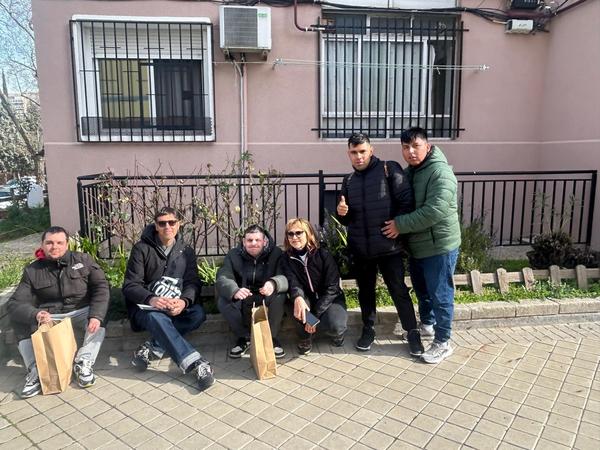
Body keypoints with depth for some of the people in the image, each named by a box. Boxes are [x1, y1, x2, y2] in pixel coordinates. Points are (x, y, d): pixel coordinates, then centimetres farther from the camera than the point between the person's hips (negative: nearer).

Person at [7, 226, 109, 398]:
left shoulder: (83, 260, -2)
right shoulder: (32, 271, 0)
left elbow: (101, 286, -10)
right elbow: (15, 303, -9)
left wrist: (96, 315, -27)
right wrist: (35, 314, -33)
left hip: (81, 311, -2)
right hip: (49, 316, 2)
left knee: (100, 316, -30)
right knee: (19, 320, -20)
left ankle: (83, 363, -27)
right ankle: (35, 370, -21)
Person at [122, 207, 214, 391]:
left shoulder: (187, 251, 7)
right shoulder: (142, 249, -3)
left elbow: (193, 282, -1)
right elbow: (130, 286, -8)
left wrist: (184, 301, -25)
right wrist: (150, 299, -30)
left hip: (175, 308, 3)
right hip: (145, 308, -3)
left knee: (198, 313, -27)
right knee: (157, 317, -38)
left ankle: (152, 348, -27)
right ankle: (195, 363, -47)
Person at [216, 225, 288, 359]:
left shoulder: (276, 253, -8)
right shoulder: (233, 255, -4)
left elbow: (285, 277, -21)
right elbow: (223, 278, -18)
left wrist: (273, 283, -47)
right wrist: (234, 290, -42)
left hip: (266, 299, -1)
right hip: (242, 300, 2)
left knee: (279, 296, -33)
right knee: (223, 301, -27)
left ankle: (272, 337, -11)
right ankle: (244, 337, -6)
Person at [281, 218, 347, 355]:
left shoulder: (323, 255, -14)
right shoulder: (287, 258, -6)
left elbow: (332, 288, -18)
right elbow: (292, 282, -23)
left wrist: (315, 315, -26)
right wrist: (297, 297, -47)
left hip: (330, 299, -2)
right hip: (307, 300, 2)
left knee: (335, 326, -32)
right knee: (298, 300, -33)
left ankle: (337, 332, 8)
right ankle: (305, 336, -5)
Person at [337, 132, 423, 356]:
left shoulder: (389, 169, -5)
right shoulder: (348, 181, 11)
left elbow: (406, 201, -8)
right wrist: (342, 213, -4)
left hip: (388, 246, -4)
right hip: (360, 248, 5)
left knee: (399, 290, 4)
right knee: (365, 291, 16)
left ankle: (412, 332, 20)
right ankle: (368, 329, 32)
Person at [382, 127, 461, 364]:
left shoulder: (440, 172, -20)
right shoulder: (408, 172, 9)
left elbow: (434, 211, -29)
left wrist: (400, 224, -24)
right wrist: (397, 224, 0)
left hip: (439, 246, -8)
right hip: (417, 245, 9)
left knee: (440, 295, 3)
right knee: (422, 290, 23)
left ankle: (442, 343, 16)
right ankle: (427, 324, 45)